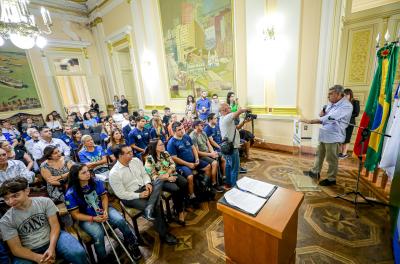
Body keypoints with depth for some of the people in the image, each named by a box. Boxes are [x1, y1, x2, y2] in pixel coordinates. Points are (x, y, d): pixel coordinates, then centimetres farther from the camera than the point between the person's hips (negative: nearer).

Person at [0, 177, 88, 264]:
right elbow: (16, 248, -5)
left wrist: (51, 248, -18)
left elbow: (55, 226, -4)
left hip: (53, 239, -1)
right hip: (29, 252, 1)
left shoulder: (45, 202, -4)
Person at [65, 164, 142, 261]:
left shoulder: (97, 182, -9)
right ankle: (103, 259, 0)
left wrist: (105, 210, -17)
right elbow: (75, 214, -11)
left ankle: (132, 244, 5)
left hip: (103, 210, 2)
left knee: (120, 220, -22)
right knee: (98, 234, -30)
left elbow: (104, 197, 0)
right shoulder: (70, 194, -17)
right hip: (87, 218, -2)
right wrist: (94, 218, -22)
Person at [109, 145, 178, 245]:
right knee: (156, 207, -23)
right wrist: (139, 195, -21)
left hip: (144, 188, 6)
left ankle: (149, 209, -33)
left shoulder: (136, 160, -1)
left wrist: (148, 183, -13)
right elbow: (121, 194, -15)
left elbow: (144, 174, 8)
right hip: (130, 197, -5)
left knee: (159, 181, -23)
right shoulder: (114, 173, -17)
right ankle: (164, 234, -4)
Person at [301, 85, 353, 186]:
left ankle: (331, 179, 22)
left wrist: (311, 121, -33)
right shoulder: (331, 104, 7)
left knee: (331, 159, 5)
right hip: (324, 134, 8)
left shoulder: (346, 106, -19)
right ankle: (315, 172, 34)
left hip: (333, 136, -8)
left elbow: (330, 118, -30)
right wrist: (322, 114, -5)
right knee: (319, 154, 19)